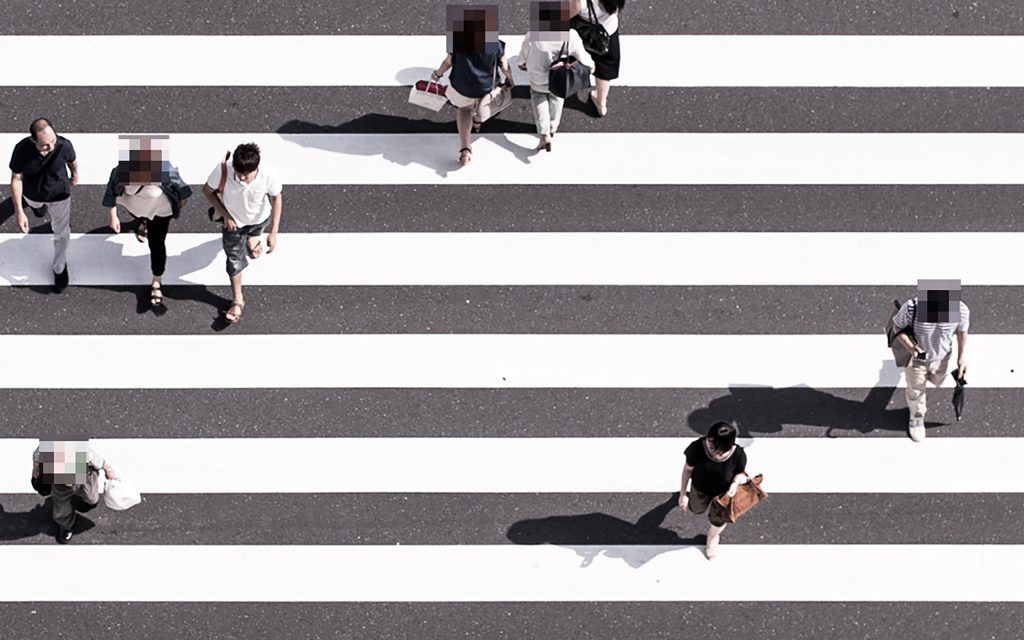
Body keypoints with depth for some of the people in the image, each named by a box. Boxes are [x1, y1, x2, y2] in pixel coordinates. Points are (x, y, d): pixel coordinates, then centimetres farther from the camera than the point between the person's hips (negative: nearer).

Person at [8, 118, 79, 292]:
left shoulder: (64, 145, -37)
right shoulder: (22, 149, -38)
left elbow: (72, 160, -11)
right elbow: (16, 179, -25)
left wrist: (75, 175, 11)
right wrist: (19, 211, -25)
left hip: (59, 195, -1)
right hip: (32, 195, 1)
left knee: (62, 233, 17)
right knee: (37, 206, 38)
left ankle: (60, 268, 44)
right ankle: (40, 206, 77)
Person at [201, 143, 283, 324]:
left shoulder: (269, 175, -41)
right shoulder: (223, 170, -41)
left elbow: (276, 199, -20)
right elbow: (207, 191, -18)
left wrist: (273, 233, -19)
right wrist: (225, 215, -20)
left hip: (259, 219, 1)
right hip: (234, 221, -1)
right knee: (235, 260, 10)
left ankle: (252, 237, 72)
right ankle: (237, 301, 33)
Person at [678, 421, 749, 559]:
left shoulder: (738, 455, -37)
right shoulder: (697, 448, -38)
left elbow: (741, 473, -14)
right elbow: (688, 469, -17)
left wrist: (736, 482, -38)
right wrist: (683, 493, -7)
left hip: (723, 493, -1)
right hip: (700, 489, 1)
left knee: (717, 520, 27)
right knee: (696, 509, 33)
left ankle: (712, 537, 63)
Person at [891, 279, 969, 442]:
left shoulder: (961, 310, -34)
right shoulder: (912, 308, -41)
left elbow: (962, 332, -11)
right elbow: (897, 326, -19)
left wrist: (961, 358, 0)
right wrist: (909, 346, -34)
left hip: (941, 357, 2)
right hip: (916, 356, -2)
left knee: (936, 382, 33)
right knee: (915, 390, 21)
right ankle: (917, 417, 54)